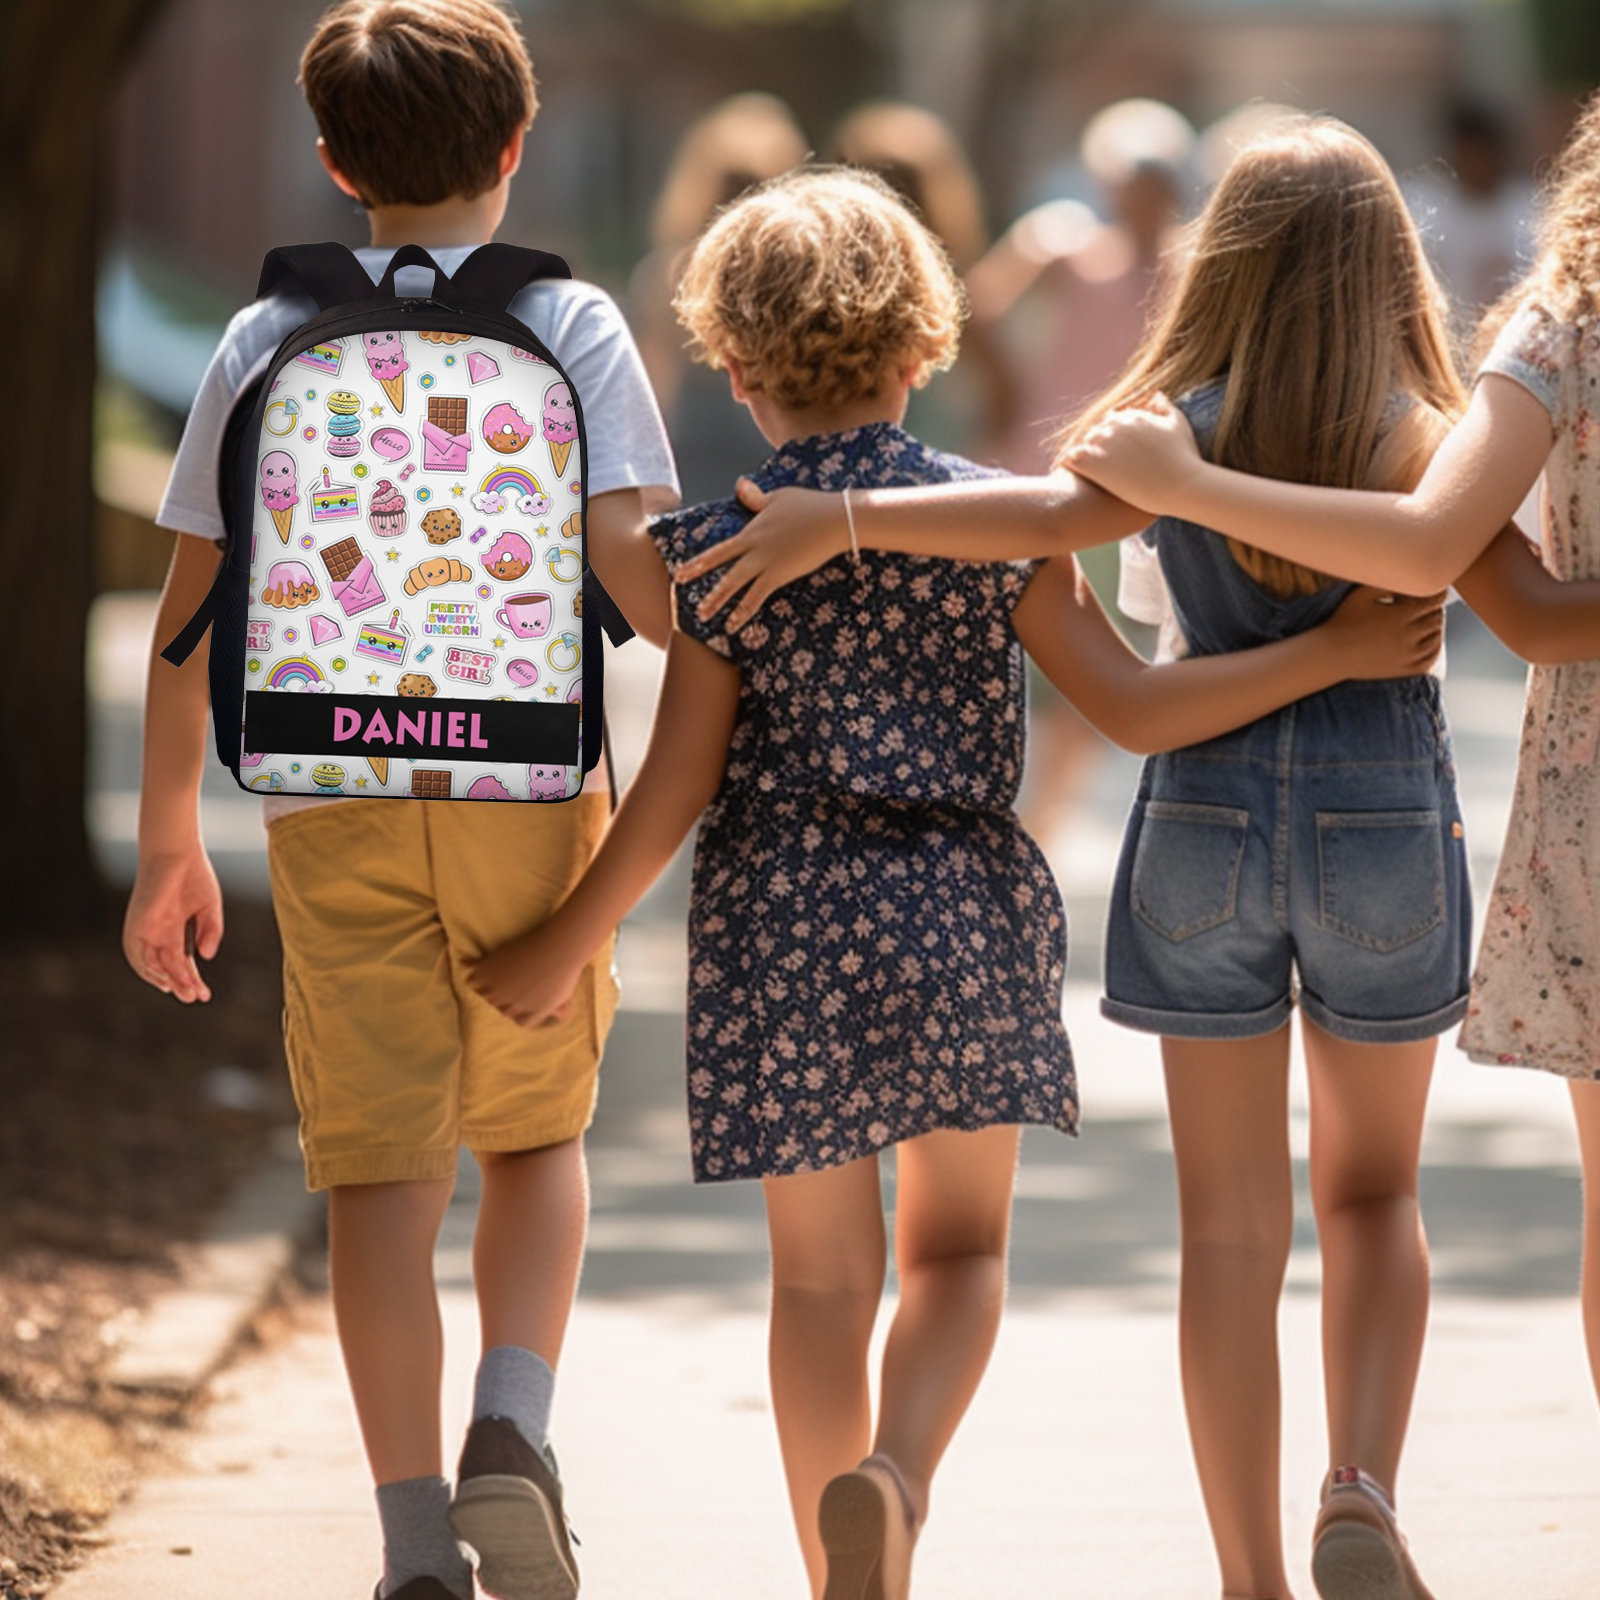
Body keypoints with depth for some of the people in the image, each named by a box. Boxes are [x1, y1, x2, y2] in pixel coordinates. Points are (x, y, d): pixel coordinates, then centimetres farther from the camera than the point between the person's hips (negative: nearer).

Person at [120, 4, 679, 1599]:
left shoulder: (264, 345, 4)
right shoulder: (569, 326, 0)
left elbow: (194, 609, 4)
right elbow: (631, 553, -11)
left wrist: (169, 841, 11)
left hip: (332, 798, 0)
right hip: (527, 781, 0)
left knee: (379, 1168, 3)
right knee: (536, 1134, 17)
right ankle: (512, 1428, -5)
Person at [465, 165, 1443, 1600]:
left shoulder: (722, 550, -5)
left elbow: (679, 788, -5)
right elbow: (1134, 706, -7)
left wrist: (566, 949, 6)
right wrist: (1337, 653, 1)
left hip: (782, 929, 0)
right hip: (966, 915, 0)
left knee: (823, 1273, 10)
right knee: (958, 1248, 13)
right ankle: (899, 1475, -15)